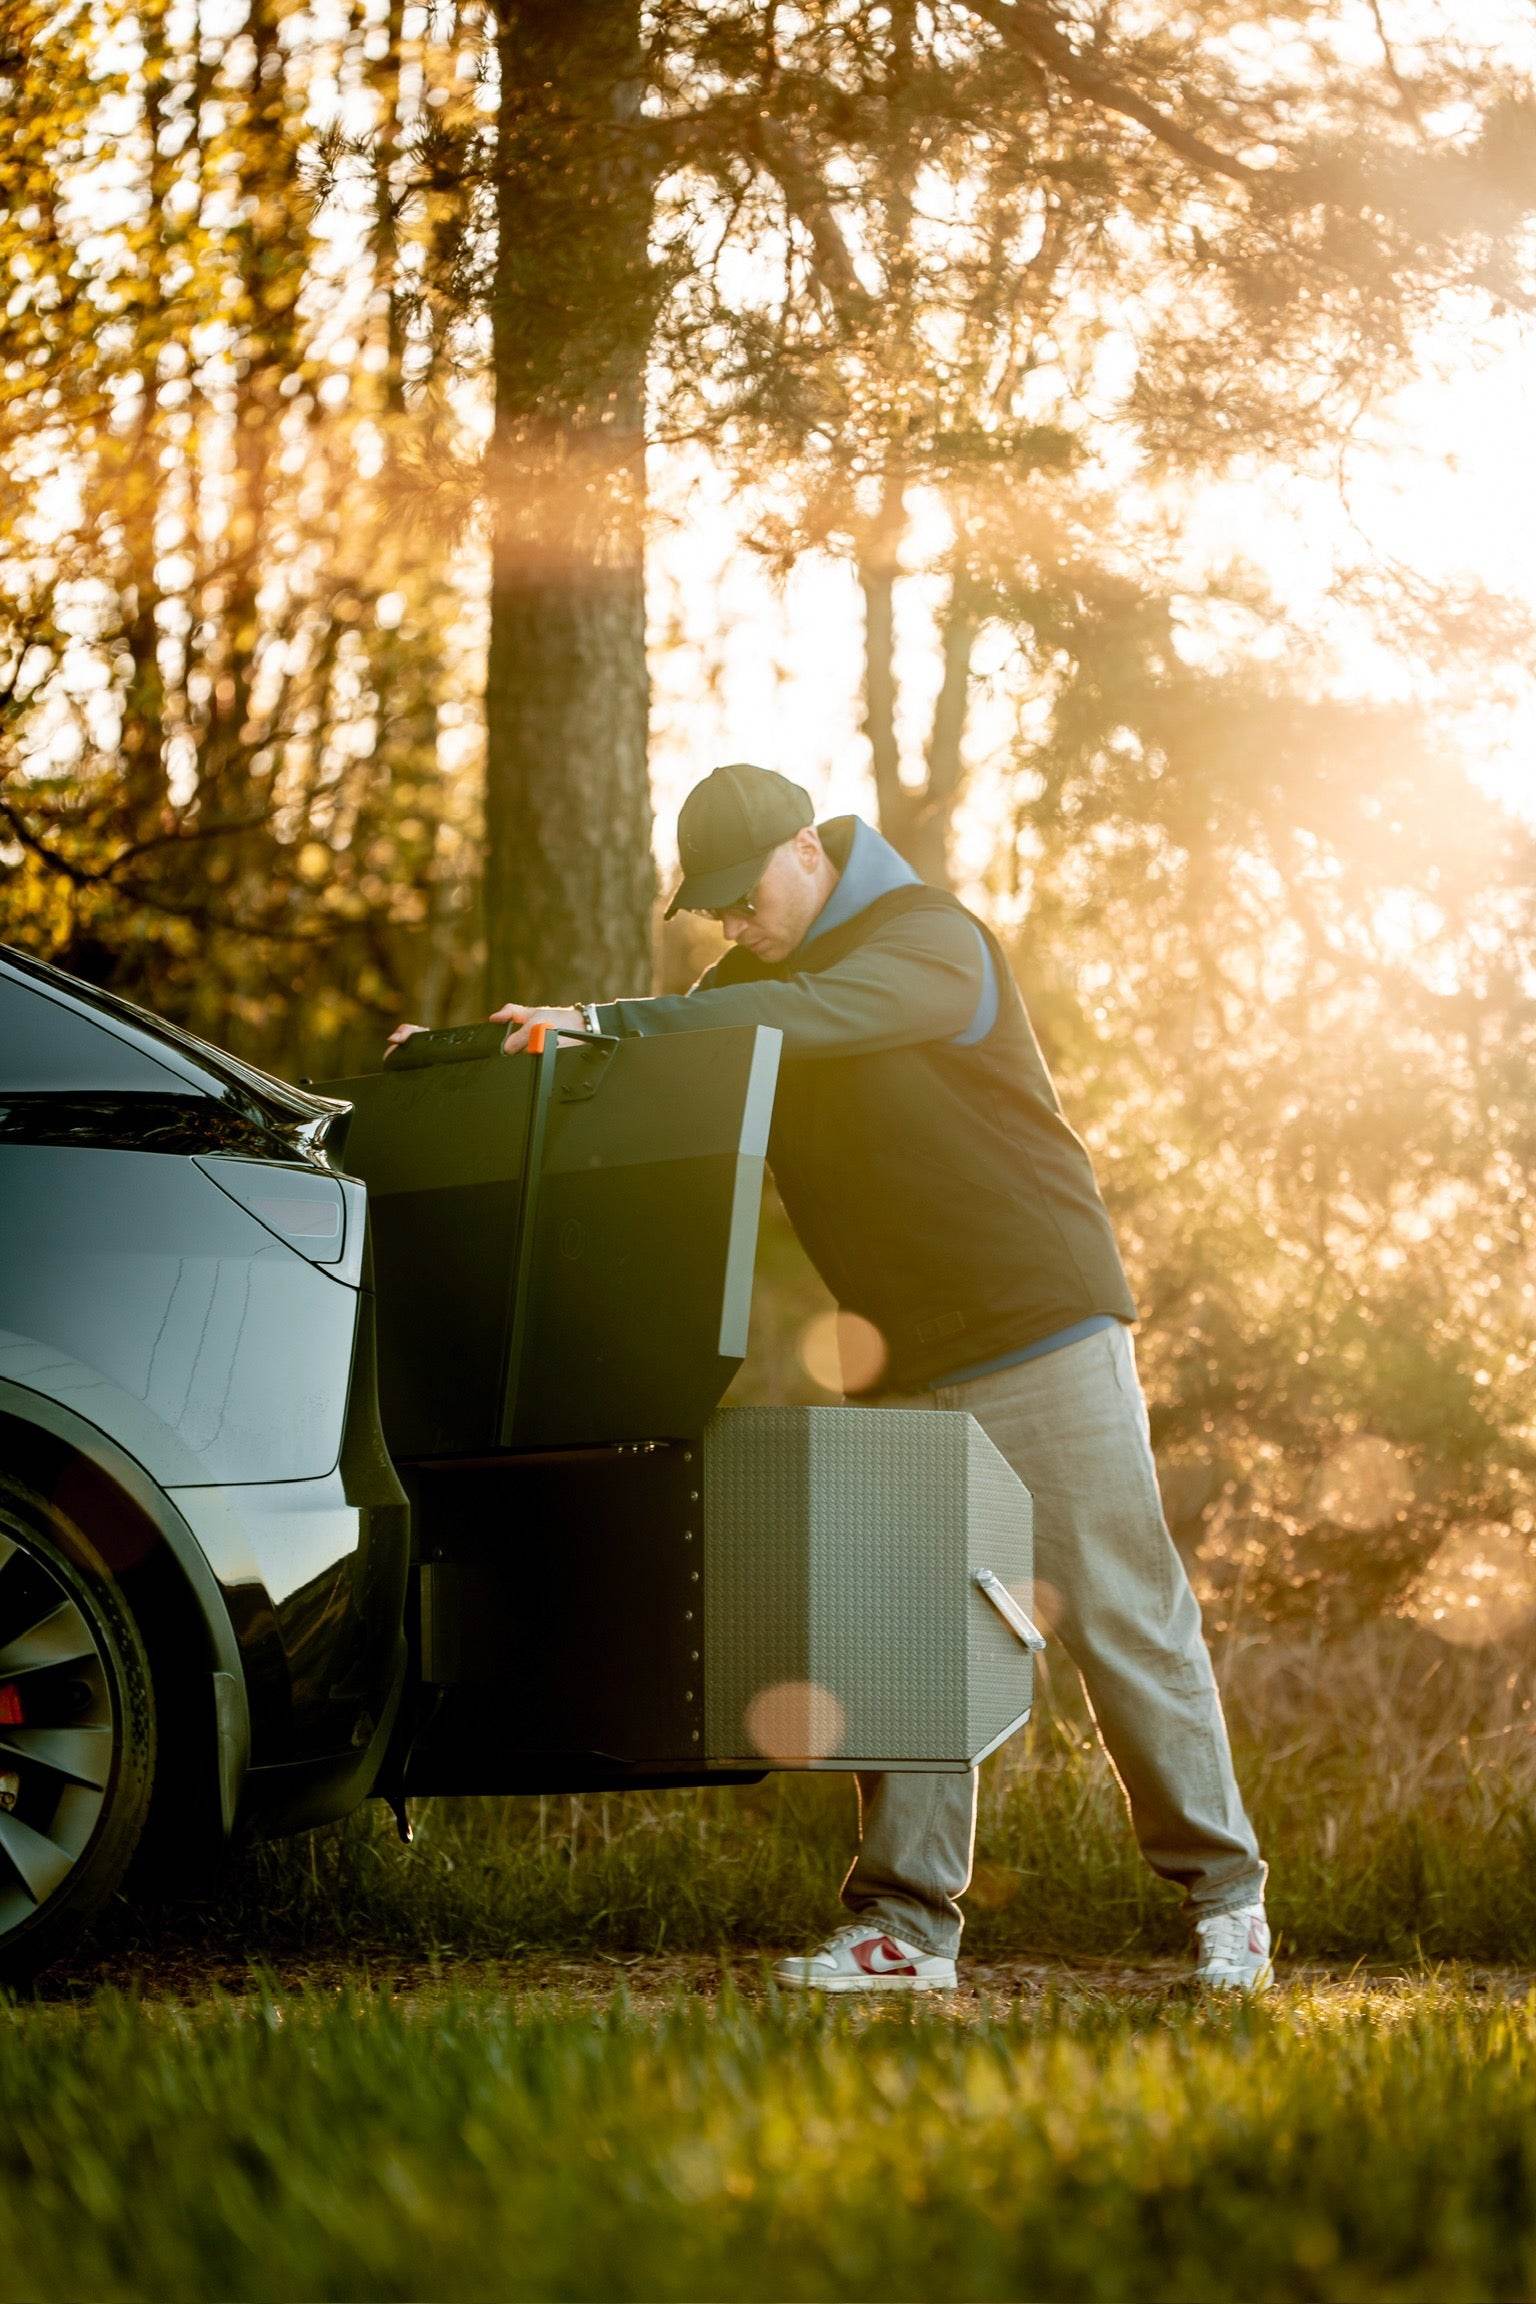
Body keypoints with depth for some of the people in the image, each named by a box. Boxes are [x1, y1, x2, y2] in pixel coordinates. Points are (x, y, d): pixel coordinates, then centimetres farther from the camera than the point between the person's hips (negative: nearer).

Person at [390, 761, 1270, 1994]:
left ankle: (1225, 1896, 3)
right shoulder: (751, 981, 12)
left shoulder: (929, 941, -14)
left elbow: (806, 1017, -31)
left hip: (1044, 1331, -7)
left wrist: (605, 1022, -38)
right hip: (906, 1361, 7)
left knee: (1124, 1616, -4)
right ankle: (907, 1924, 1)